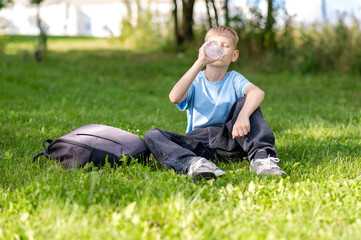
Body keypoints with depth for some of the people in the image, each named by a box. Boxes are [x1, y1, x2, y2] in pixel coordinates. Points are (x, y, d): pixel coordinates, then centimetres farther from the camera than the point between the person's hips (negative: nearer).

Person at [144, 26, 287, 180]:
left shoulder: (234, 79, 7)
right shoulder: (195, 81, 7)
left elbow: (258, 93, -17)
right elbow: (174, 98, -17)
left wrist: (243, 115, -38)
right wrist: (200, 63, -21)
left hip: (228, 139, 0)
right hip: (196, 142, 1)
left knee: (245, 101, -17)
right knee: (152, 135, -21)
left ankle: (260, 156, -36)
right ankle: (192, 162, -50)